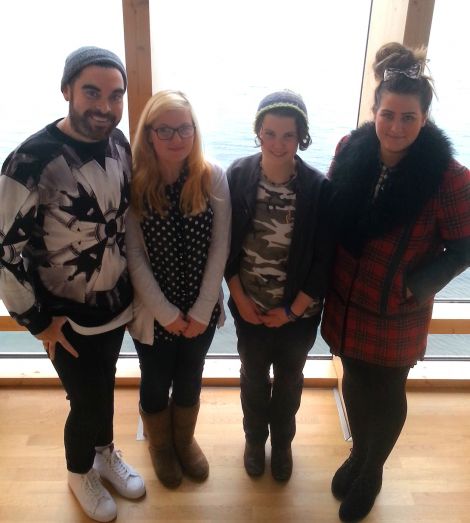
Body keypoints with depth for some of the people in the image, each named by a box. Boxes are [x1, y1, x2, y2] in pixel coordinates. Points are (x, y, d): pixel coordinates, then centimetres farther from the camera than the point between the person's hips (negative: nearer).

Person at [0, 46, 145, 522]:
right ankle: (79, 473, 44)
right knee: (88, 402, 12)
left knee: (104, 387, 25)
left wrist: (135, 283, 10)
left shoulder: (119, 142, -4)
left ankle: (105, 454, 52)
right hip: (68, 317, -5)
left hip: (116, 303, 5)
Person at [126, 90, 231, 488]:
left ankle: (185, 440, 51)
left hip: (201, 310, 1)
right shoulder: (134, 183, -14)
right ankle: (160, 446, 49)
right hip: (153, 312, -1)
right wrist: (166, 312, -12)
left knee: (190, 380, 22)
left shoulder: (213, 179, -10)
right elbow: (134, 256, -12)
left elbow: (219, 249, -9)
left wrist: (201, 311, -11)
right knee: (156, 385, 20)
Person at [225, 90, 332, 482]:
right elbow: (226, 243, -5)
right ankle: (255, 439, 48)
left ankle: (282, 442, 48)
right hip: (250, 306, 1)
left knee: (289, 381, 21)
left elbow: (324, 257, -11)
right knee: (254, 378, 21)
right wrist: (239, 298, -8)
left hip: (298, 309, 0)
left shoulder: (318, 187, -17)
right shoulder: (238, 175, -12)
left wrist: (293, 309, -10)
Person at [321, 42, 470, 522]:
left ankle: (371, 473, 46)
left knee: (385, 396, 17)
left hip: (396, 314, -3)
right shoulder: (351, 151, -8)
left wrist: (420, 284, -23)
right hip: (346, 302, 3)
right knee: (355, 384, 22)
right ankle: (357, 454, 51)